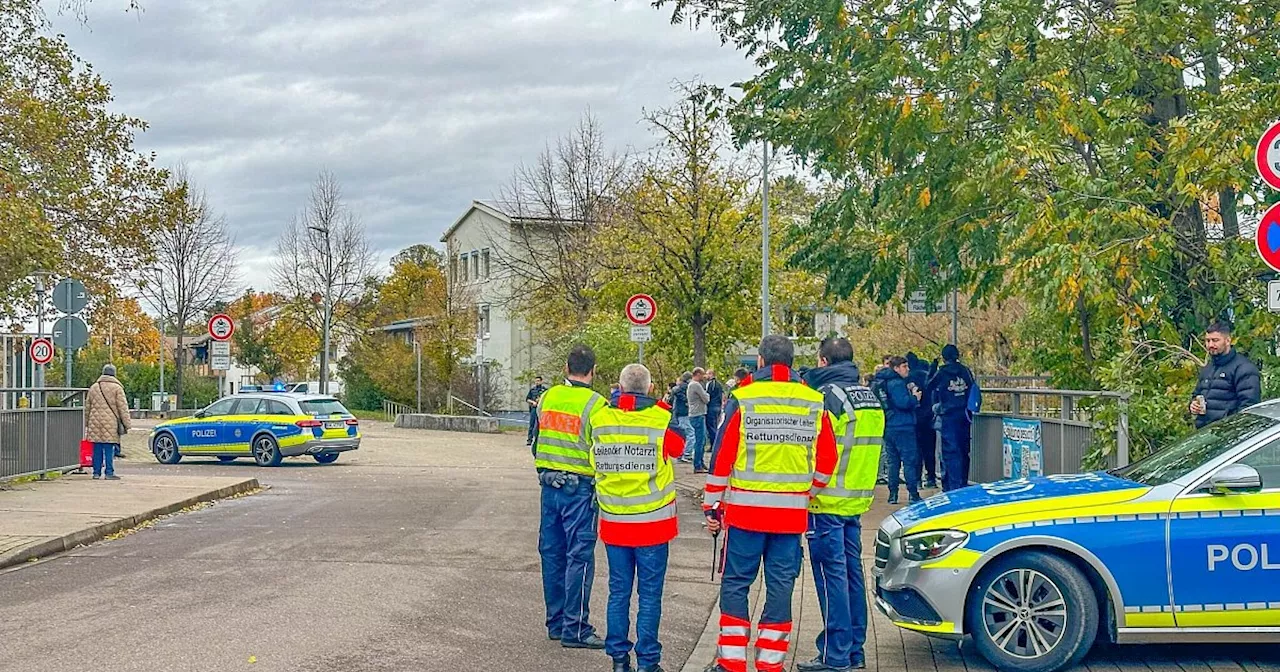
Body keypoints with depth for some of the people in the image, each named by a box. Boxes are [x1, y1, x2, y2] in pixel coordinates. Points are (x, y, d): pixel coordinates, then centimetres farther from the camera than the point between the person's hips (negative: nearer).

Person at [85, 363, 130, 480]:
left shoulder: (93, 387, 14)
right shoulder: (116, 388, -1)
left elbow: (87, 407, 20)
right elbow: (123, 408, -5)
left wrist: (86, 424, 27)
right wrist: (126, 424, -2)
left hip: (95, 423, 4)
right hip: (110, 423, -4)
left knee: (97, 450, 9)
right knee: (109, 449, -4)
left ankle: (96, 472, 12)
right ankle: (109, 473, -5)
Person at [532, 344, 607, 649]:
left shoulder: (548, 398, 5)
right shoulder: (595, 404, -13)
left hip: (549, 484, 6)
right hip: (580, 489, -6)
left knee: (552, 553, 12)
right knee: (579, 556, -1)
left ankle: (556, 622, 20)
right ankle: (575, 628, 0)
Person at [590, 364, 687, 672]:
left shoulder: (599, 418, -4)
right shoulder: (661, 419, -11)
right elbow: (678, 447, 8)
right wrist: (659, 406, 14)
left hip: (613, 521, 3)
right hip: (653, 522, -3)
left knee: (618, 591, 12)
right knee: (649, 594, 4)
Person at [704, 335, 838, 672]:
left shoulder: (742, 399, -5)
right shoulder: (815, 403, 4)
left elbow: (722, 457, -4)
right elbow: (826, 459, 8)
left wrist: (712, 506, 2)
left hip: (745, 509, -2)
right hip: (792, 512, 2)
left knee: (735, 583, 7)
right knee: (780, 586, 8)